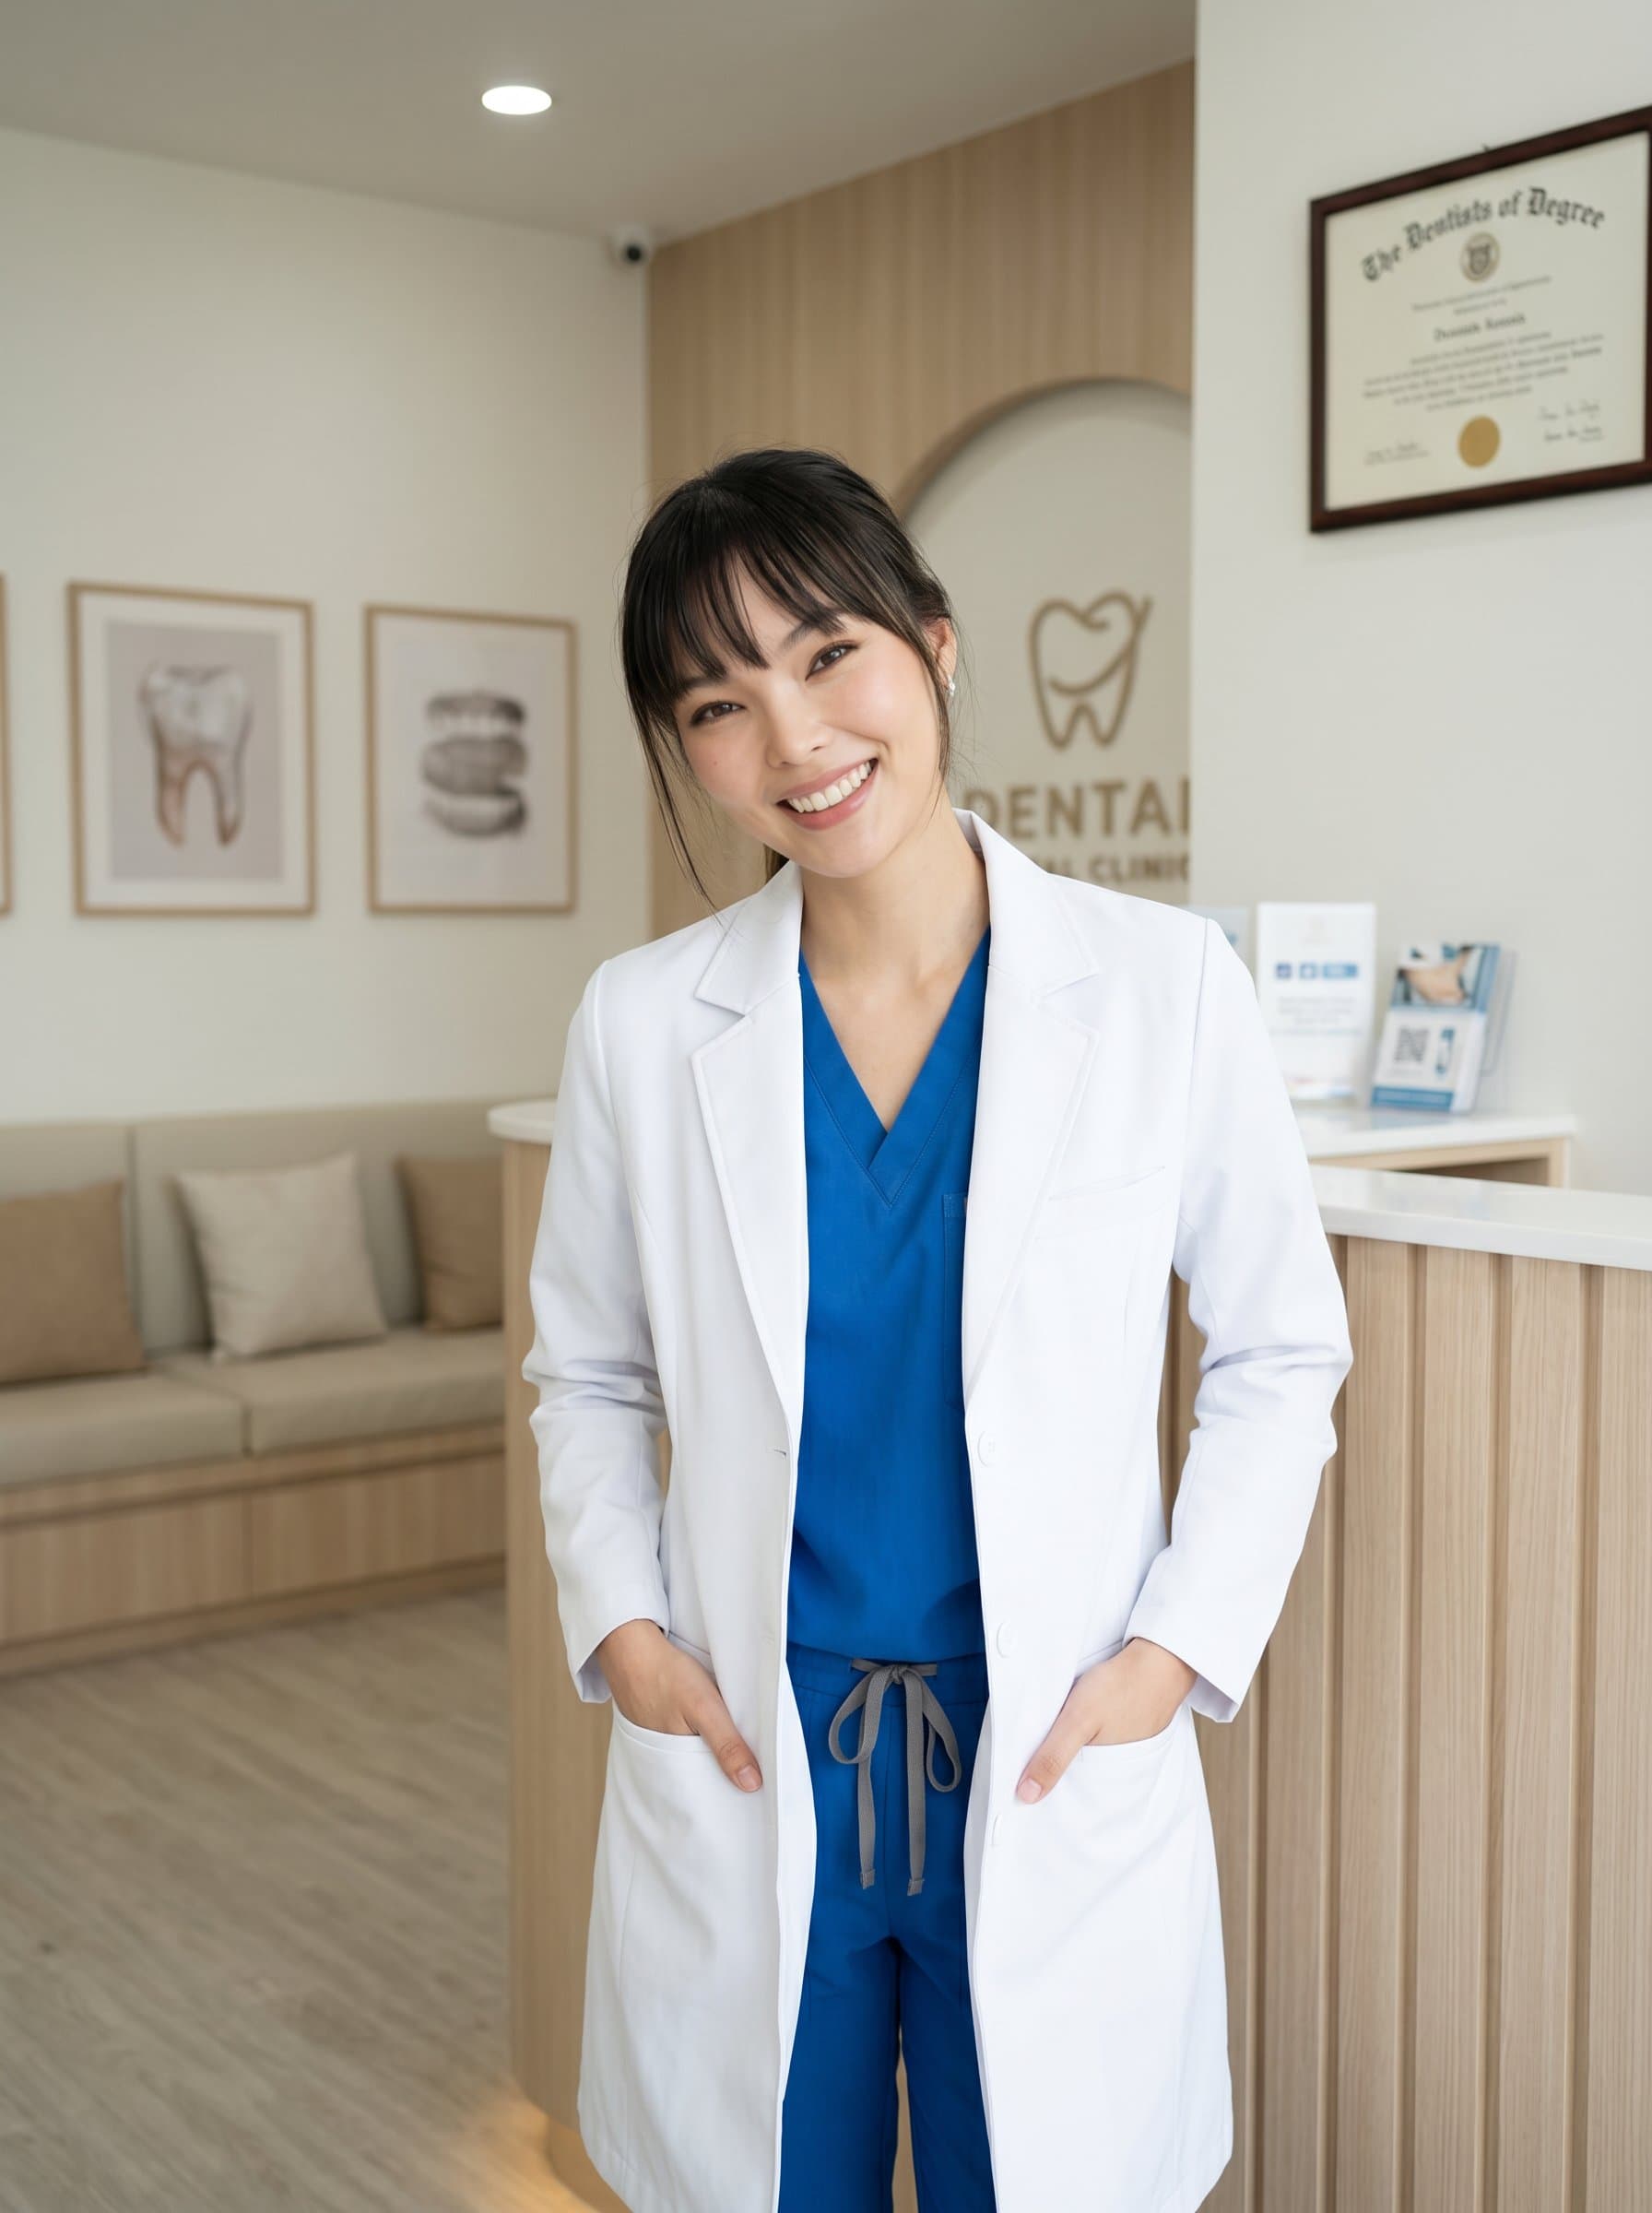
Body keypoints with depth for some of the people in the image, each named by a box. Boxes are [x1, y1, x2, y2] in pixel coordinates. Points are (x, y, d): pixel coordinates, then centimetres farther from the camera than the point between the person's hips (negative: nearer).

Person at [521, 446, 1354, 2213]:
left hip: (1058, 1775, -1)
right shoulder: (644, 1023, -4)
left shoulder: (1162, 986, -8)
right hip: (741, 1768, 1)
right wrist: (618, 1626, -4)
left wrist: (1175, 1645, -7)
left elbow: (1280, 1353, 2)